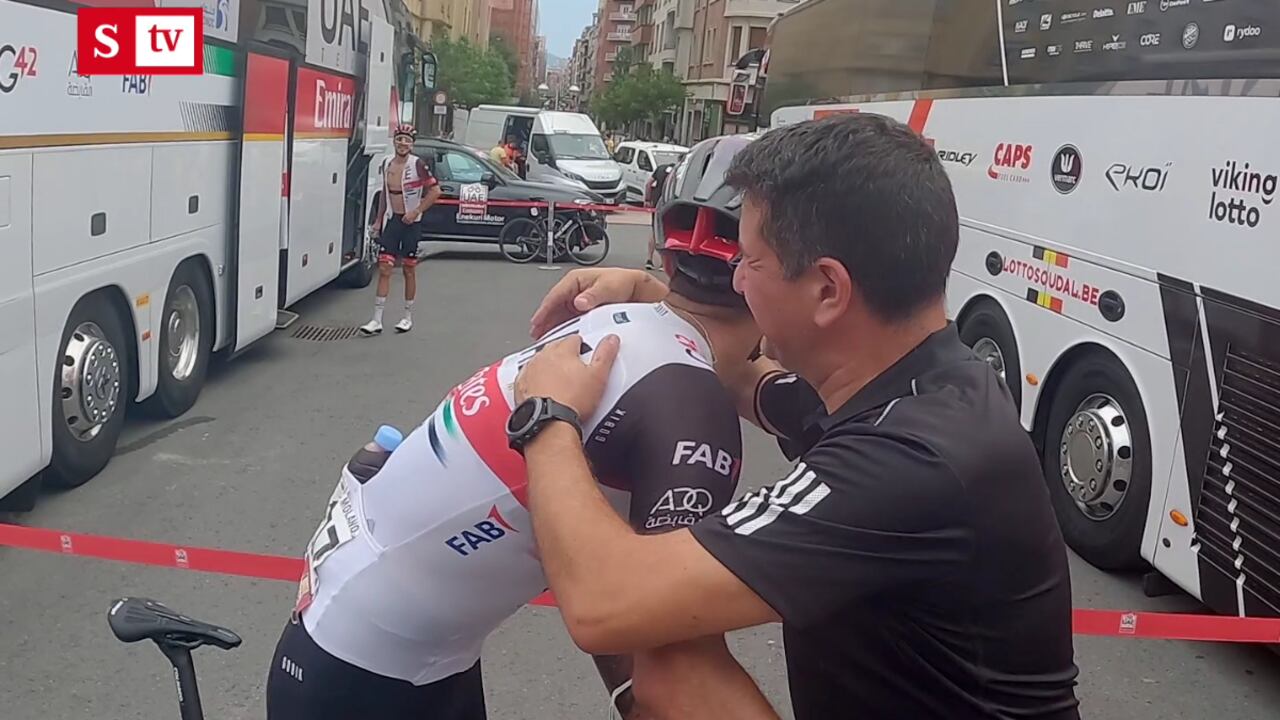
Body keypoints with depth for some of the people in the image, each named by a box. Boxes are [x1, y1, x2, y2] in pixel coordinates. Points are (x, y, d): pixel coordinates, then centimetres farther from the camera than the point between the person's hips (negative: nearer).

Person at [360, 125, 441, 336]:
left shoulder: (418, 164, -12)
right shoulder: (387, 163, 5)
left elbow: (435, 191, -12)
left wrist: (416, 212, -15)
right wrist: (378, 221, 15)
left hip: (410, 222, -4)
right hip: (391, 220, 4)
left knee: (409, 270, 6)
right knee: (384, 268, -2)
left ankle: (408, 317, 20)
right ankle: (377, 321, -2)